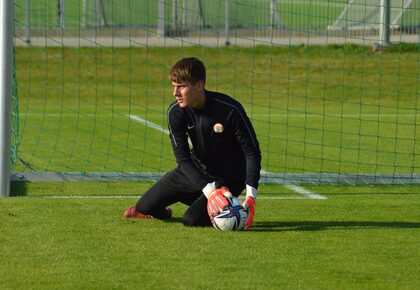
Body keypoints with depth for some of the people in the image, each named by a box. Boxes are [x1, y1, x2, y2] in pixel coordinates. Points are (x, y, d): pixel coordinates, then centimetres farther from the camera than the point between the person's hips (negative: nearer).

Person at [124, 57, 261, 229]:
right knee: (145, 207, 0)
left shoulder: (230, 110, -28)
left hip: (229, 179, -4)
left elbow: (252, 152, -21)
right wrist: (208, 190, -32)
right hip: (196, 172, 4)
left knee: (192, 220, -23)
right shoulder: (175, 112, -16)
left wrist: (251, 195, -31)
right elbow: (183, 158, -17)